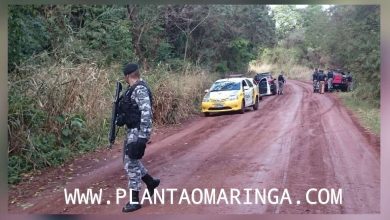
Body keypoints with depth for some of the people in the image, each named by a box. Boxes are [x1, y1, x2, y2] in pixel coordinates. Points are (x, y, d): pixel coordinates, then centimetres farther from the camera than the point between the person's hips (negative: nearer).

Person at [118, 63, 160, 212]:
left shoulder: (140, 89, -19)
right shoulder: (133, 89, 12)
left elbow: (146, 114, -26)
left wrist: (143, 137, -29)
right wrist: (122, 119, 12)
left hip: (137, 131, -10)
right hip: (132, 130, 10)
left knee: (131, 163, -6)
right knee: (129, 160, 19)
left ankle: (135, 201, 3)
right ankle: (151, 182, 34)